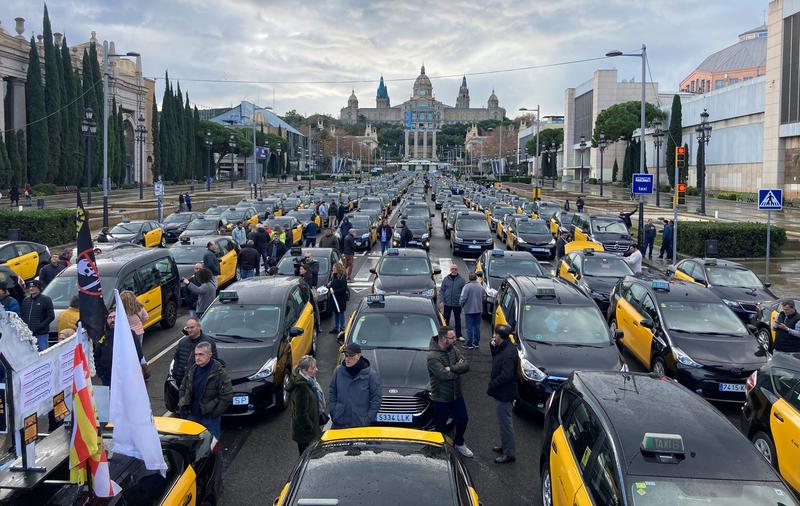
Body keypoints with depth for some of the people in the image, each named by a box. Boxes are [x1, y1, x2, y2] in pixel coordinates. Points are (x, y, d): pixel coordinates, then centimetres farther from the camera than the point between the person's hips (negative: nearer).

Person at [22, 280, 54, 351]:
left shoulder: (46, 299, -1)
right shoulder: (26, 300, 16)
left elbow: (51, 316, -5)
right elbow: (23, 316, 21)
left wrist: (39, 326, -14)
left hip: (41, 334, -5)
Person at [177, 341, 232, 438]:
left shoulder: (219, 373, -14)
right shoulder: (191, 370, 4)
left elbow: (227, 396, -15)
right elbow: (183, 389, 17)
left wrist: (214, 413, -14)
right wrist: (182, 407, 9)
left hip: (210, 419, -5)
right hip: (191, 416, 5)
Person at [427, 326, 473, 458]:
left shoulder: (453, 349, -3)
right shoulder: (432, 356, -25)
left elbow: (466, 366, -12)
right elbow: (444, 375, -34)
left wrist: (451, 368, -26)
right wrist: (458, 368, -18)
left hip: (457, 395, 7)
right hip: (441, 399, -7)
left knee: (463, 419, 19)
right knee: (440, 426, 10)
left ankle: (459, 443, 44)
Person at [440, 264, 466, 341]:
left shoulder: (461, 279, -3)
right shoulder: (445, 279, 0)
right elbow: (441, 290, 2)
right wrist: (441, 301, -6)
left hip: (457, 304, -1)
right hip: (447, 303, 1)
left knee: (458, 320, 9)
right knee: (446, 320, 9)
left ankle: (459, 335, 19)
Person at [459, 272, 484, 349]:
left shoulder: (467, 286, -16)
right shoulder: (481, 287, 4)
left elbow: (463, 298, -17)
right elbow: (483, 298, 12)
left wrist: (461, 304, 1)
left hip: (469, 310, -5)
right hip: (478, 310, 5)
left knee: (469, 327, 0)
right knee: (477, 327, 12)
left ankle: (469, 344, 2)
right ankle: (476, 343, 17)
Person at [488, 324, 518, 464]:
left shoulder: (509, 353, -27)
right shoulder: (503, 348, 3)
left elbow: (506, 375, -29)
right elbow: (496, 359, 18)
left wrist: (492, 386, -18)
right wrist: (493, 347, 1)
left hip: (504, 394, -10)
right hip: (501, 393, 10)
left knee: (505, 423, 2)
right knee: (503, 422, 23)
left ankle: (509, 454, 13)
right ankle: (505, 446, 39)